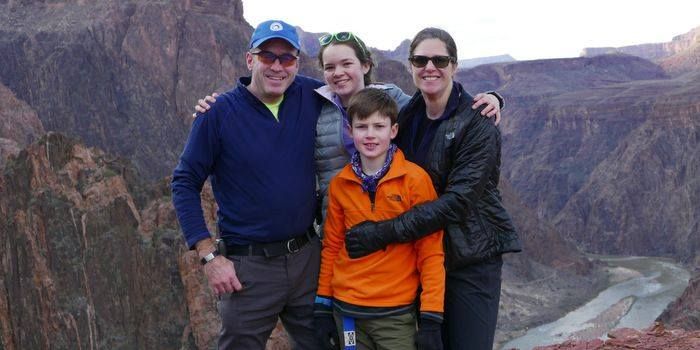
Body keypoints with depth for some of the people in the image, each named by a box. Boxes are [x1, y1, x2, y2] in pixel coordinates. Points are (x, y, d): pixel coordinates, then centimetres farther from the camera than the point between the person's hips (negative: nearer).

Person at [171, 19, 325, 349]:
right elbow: (185, 183, -5)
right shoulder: (220, 112, -9)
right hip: (248, 268, -3)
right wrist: (210, 256, -11)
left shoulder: (311, 97, -1)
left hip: (308, 258, 4)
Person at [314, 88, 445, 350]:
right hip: (346, 311, 3)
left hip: (397, 313, -3)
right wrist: (323, 305, 9)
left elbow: (430, 252, -8)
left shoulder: (415, 179, -9)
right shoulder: (339, 184, 2)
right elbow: (331, 246, 10)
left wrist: (431, 318, -11)